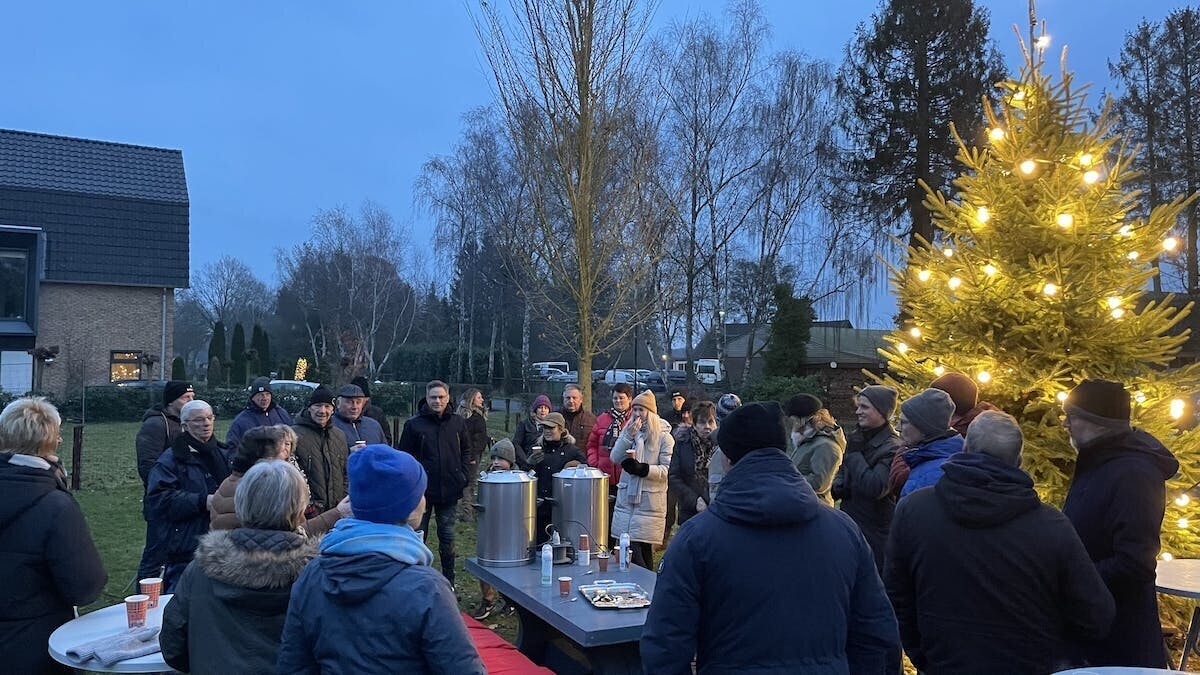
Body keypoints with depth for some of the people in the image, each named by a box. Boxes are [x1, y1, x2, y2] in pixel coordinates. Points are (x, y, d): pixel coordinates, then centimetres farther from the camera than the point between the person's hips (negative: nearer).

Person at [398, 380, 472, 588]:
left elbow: (466, 451, 14)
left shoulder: (457, 423, 4)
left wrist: (463, 475, 3)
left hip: (449, 491, 2)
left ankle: (449, 581, 22)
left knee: (447, 537, 12)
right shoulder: (414, 424, -4)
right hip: (422, 491, -2)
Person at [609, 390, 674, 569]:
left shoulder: (664, 437, -3)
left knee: (645, 550, -1)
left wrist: (641, 468, -19)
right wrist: (628, 436, -10)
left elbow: (667, 470, -9)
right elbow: (614, 458, 2)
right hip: (626, 497, 4)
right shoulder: (629, 430, 12)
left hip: (650, 500, -4)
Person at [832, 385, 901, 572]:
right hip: (849, 525, 7)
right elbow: (842, 472, 23)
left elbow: (875, 488, -27)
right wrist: (838, 487, 1)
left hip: (875, 534, -7)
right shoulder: (856, 438, 9)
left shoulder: (892, 448, -15)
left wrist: (855, 454, -18)